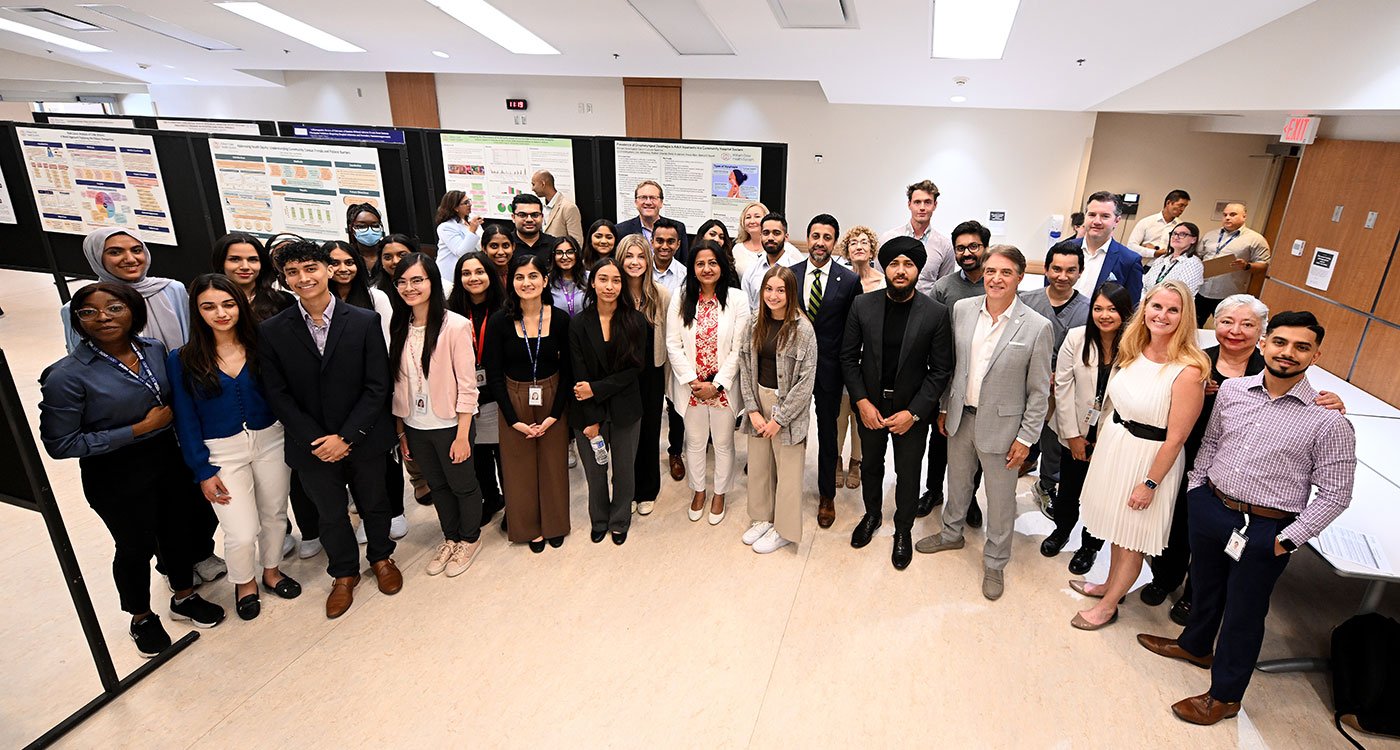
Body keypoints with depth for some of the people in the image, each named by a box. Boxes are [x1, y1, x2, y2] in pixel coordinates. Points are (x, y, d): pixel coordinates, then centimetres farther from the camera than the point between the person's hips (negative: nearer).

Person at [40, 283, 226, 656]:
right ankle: (142, 618, 40)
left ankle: (184, 597, 44)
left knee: (179, 530, 18)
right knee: (136, 545, 13)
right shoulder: (67, 376, -20)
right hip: (116, 475, -5)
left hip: (168, 459, 5)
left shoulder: (154, 349, -4)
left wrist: (170, 417, -3)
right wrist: (139, 430, -20)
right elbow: (59, 444, -17)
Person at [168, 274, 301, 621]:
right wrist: (203, 470, -6)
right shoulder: (183, 359, -6)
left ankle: (271, 570, 42)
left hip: (270, 440, 2)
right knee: (242, 533, -3)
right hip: (222, 451, -2)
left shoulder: (261, 345, -3)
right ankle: (244, 583, 28)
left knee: (274, 514, 15)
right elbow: (185, 420, -3)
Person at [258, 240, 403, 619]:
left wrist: (346, 436, -16)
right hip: (311, 444, 1)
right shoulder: (271, 331, -5)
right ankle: (344, 573, 39)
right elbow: (278, 395, -4)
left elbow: (378, 385, -11)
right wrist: (315, 440, -13)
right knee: (330, 513, 17)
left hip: (363, 438, -1)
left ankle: (381, 557, 43)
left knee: (374, 503, 17)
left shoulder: (365, 322, -10)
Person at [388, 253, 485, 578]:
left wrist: (462, 435, -16)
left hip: (449, 425, -5)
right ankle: (450, 537, 42)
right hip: (415, 426, 5)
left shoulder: (455, 325, -16)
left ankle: (470, 539, 36)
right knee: (436, 485, 21)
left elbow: (467, 386, -16)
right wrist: (401, 430, 5)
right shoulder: (399, 328, 0)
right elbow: (398, 383, 5)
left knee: (462, 485, 13)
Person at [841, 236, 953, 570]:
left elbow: (940, 370, -9)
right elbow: (848, 356, -2)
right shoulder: (862, 305, -9)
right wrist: (862, 401, -10)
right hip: (870, 404, 2)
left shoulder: (936, 313, -13)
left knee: (908, 473, 14)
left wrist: (913, 412, -14)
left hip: (912, 408, -2)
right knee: (871, 465, 20)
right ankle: (872, 515, 46)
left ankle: (903, 530, 37)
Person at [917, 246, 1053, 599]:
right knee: (957, 482, 24)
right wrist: (944, 407, 10)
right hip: (961, 417, 4)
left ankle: (995, 563, 33)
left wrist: (1026, 438, -9)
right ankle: (951, 533, 49)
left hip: (1001, 425, -4)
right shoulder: (962, 309, -4)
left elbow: (1039, 391, -9)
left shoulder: (1037, 327, -15)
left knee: (1001, 499, 12)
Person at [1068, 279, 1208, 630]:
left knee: (1134, 537, 13)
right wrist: (1101, 440, 8)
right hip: (1113, 446, 6)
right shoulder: (1132, 350, -3)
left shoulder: (1188, 370, -23)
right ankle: (1111, 584, 45)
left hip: (1150, 459, -6)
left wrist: (1150, 483, -14)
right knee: (1117, 526, 24)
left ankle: (1108, 605, 31)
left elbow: (1175, 438, -19)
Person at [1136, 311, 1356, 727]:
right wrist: (1196, 489, 9)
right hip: (1209, 508, 4)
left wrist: (1288, 540, -12)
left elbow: (1335, 493, -10)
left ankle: (1225, 695, 33)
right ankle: (1195, 645, 52)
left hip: (1265, 530, -4)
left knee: (1244, 613, 13)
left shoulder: (1329, 420, -14)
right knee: (1205, 585, 25)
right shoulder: (1232, 389, -3)